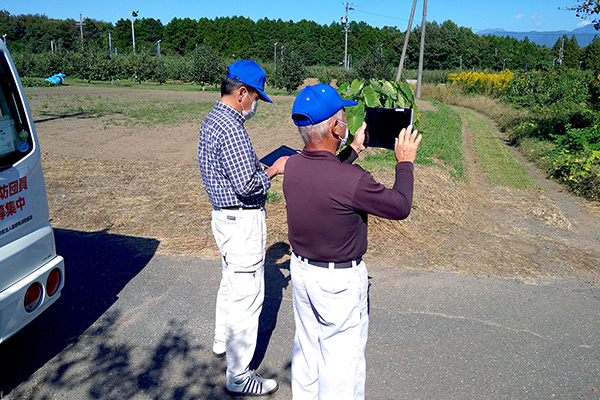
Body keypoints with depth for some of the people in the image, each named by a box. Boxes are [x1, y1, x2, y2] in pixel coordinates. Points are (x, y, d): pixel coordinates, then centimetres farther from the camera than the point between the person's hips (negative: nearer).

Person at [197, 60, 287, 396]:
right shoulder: (230, 128, -23)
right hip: (243, 220, -11)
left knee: (231, 284, 25)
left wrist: (260, 166, 13)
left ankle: (223, 342, 45)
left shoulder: (212, 120, 11)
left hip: (225, 215, 11)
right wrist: (274, 170, -10)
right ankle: (239, 377, 11)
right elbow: (247, 185, -26)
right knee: (247, 296, -2)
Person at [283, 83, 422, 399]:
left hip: (301, 268, 7)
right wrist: (405, 163, 0)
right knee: (342, 357, 12)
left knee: (307, 346, 26)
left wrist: (353, 151, 20)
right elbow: (400, 207, -13)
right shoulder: (354, 180, -30)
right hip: (340, 280, -7)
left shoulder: (292, 165, -9)